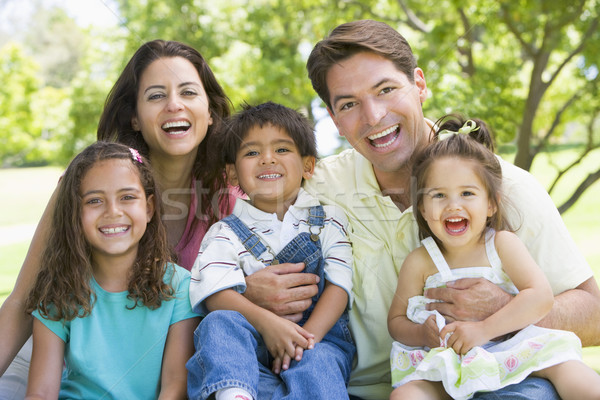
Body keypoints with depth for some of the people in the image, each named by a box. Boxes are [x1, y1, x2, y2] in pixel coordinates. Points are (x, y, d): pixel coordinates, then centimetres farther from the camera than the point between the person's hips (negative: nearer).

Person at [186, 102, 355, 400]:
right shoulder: (226, 233, 8)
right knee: (219, 322, -31)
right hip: (253, 340, 0)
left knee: (317, 363, -34)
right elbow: (215, 292, -8)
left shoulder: (328, 222, 11)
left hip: (319, 333, 0)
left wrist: (306, 336, -18)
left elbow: (339, 284, 0)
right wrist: (265, 321, -27)